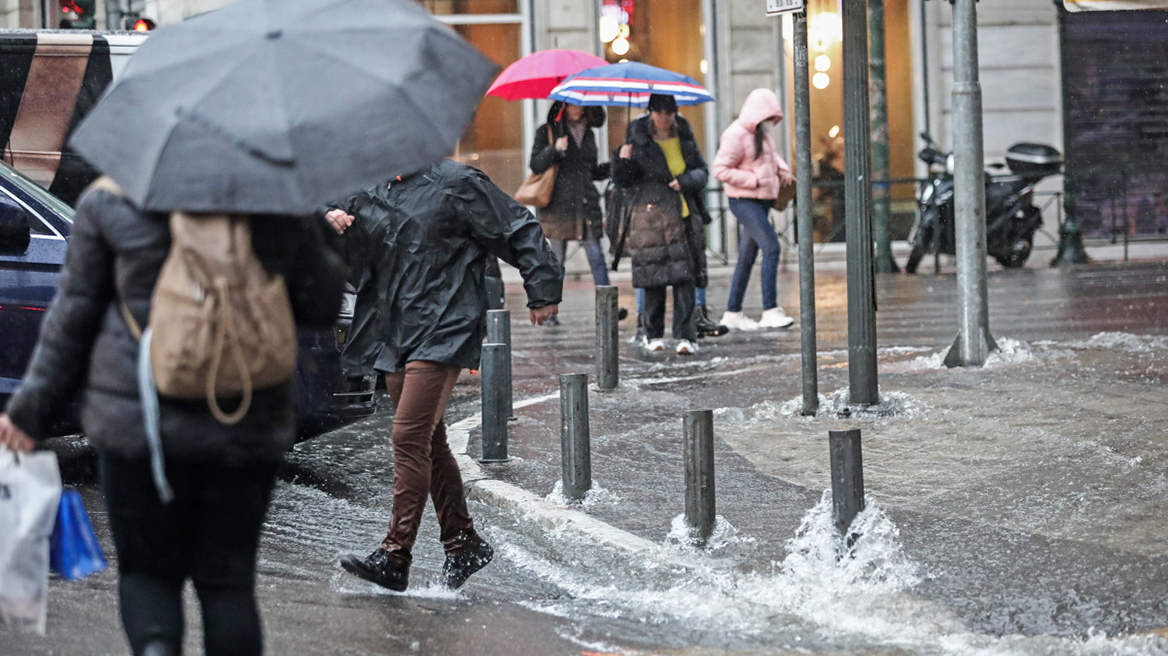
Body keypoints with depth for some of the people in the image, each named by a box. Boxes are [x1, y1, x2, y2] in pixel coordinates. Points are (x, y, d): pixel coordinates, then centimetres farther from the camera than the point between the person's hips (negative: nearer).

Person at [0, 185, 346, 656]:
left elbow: (73, 317, 3)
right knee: (227, 580, 11)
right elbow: (323, 306, 5)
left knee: (146, 569, 12)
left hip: (137, 420, -1)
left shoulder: (109, 202, -3)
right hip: (248, 428, 1)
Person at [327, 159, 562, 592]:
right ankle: (463, 543, 25)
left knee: (409, 438, -16)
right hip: (396, 337, 8)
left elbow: (518, 231, -2)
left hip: (443, 333, -8)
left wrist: (543, 292, 0)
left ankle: (395, 556, -18)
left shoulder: (455, 183, -6)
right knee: (429, 444, 14)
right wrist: (336, 225, -1)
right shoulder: (375, 193, 14)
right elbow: (353, 254, 23)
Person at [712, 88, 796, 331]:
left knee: (747, 256, 12)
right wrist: (754, 180, -18)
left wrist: (782, 168, 10)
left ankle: (733, 313, 18)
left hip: (761, 201, 9)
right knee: (771, 248, -18)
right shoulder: (736, 135, -15)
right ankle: (770, 311, -19)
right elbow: (721, 169, -18)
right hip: (744, 200, -9)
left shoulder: (762, 134, 13)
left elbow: (771, 154, 31)